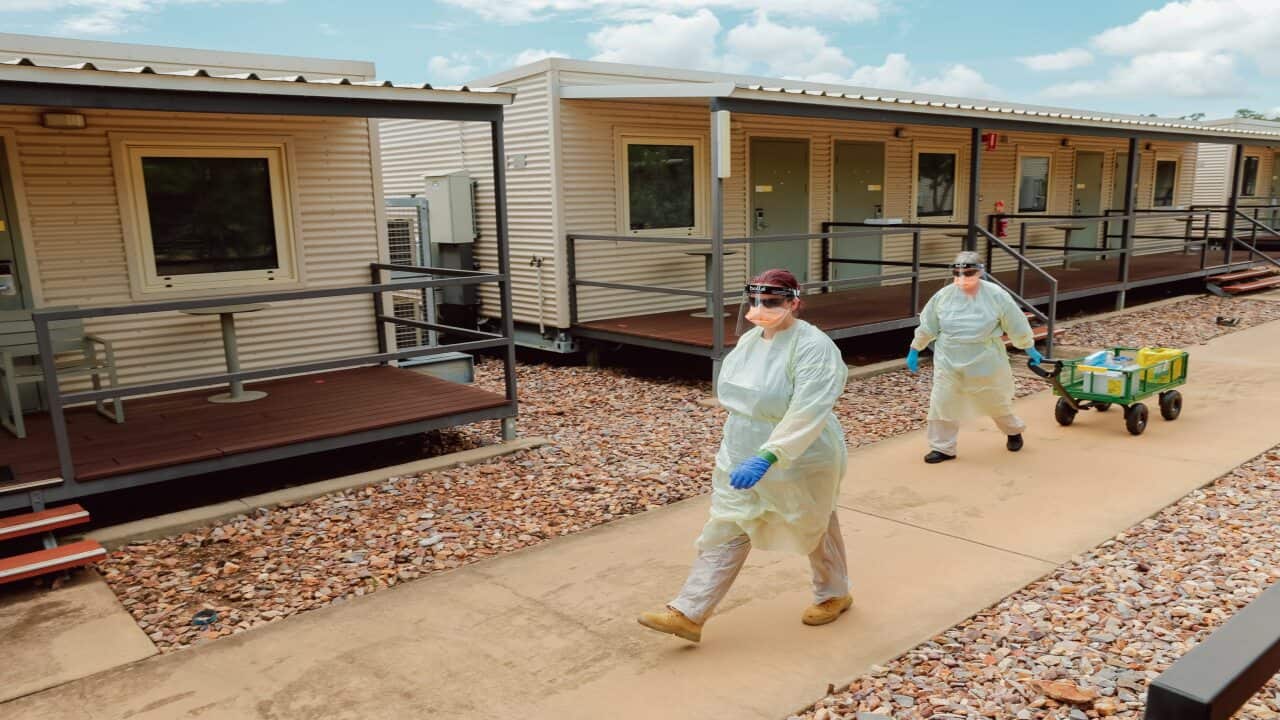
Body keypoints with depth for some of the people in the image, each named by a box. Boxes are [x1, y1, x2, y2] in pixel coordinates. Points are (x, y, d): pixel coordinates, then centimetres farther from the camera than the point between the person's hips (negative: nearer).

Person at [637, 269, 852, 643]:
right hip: (742, 458, 7)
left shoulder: (813, 347, -25)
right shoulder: (750, 338, 1)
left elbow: (806, 414, -33)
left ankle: (834, 594, 43)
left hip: (800, 464, -6)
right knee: (723, 533, 4)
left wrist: (766, 458, -41)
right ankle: (688, 614, 6)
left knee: (815, 529, 17)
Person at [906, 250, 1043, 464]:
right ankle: (943, 447, 14)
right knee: (942, 404, 0)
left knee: (996, 401, 15)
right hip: (949, 363, 2)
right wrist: (914, 351, 10)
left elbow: (1017, 326, -2)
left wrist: (1030, 350, 8)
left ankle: (1014, 431, 45)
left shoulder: (996, 296, -13)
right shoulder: (943, 296, -7)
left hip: (985, 363, -2)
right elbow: (927, 326, 4)